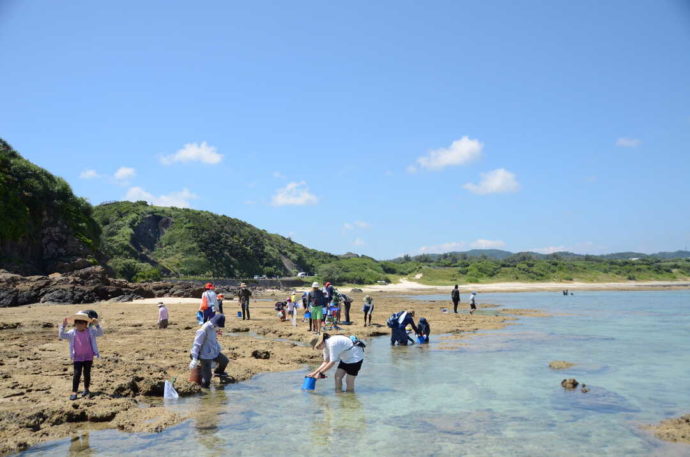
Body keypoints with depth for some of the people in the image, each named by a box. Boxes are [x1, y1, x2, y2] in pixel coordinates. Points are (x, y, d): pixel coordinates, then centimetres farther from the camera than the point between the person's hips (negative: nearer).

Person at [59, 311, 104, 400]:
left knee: (87, 373, 11)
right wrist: (63, 326, -19)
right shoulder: (72, 333, -3)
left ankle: (86, 389, 30)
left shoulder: (90, 331, -4)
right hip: (77, 358, 0)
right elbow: (61, 336, -8)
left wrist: (97, 325, -28)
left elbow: (100, 333, -13)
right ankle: (74, 392, 2)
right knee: (77, 374, -5)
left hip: (88, 357, 0)